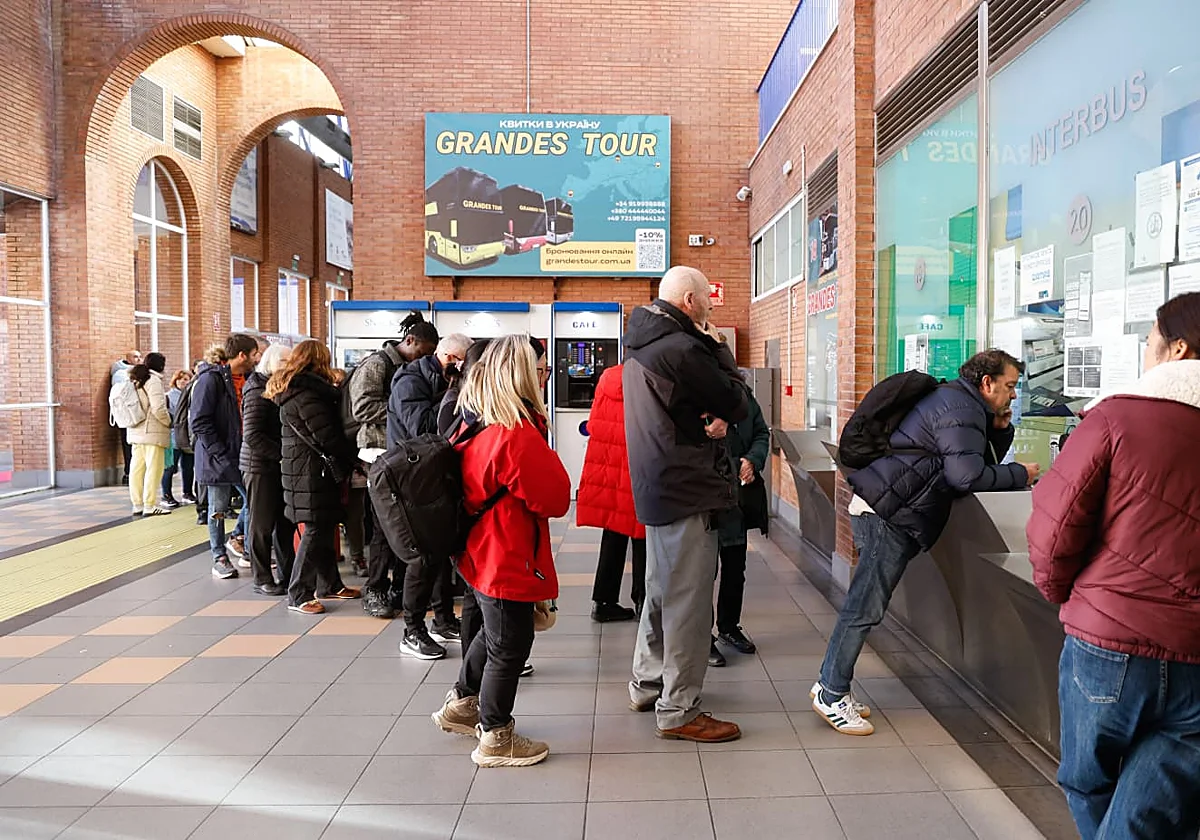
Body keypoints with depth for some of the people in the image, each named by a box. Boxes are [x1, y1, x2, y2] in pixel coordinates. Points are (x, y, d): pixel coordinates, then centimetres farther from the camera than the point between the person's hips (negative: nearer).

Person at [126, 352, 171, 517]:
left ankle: (137, 505, 17)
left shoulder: (135, 381, 14)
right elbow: (158, 409, -17)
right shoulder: (153, 381, -11)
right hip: (152, 432, -9)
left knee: (137, 468, 11)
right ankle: (150, 506, -3)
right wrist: (169, 422, -3)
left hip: (135, 432, 9)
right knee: (153, 468, -4)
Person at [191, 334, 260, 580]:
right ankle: (220, 558, 17)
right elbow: (199, 422, -17)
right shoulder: (211, 379, -13)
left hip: (243, 457, 7)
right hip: (218, 459, -7)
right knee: (218, 511, 5)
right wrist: (222, 455, -20)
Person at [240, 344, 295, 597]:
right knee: (262, 524, 2)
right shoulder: (258, 391, -12)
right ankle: (262, 579, 13)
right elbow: (252, 436, -19)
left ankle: (288, 574, 19)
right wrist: (283, 453, -21)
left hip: (279, 465, 8)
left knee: (285, 522, 11)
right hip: (260, 465, -7)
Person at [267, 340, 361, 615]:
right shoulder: (307, 394, -17)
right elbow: (328, 436, -20)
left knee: (326, 527, 15)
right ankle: (298, 595, 1)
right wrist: (355, 458, -10)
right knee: (316, 530, -5)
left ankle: (330, 584, 25)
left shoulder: (292, 389, 16)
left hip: (306, 468, 10)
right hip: (312, 471, -10)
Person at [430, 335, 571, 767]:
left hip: (478, 554, 9)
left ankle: (461, 704, 42)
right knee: (510, 646, 6)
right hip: (509, 562, -9)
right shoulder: (519, 437, -25)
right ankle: (496, 739, 21)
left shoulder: (474, 429, 2)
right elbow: (556, 499, -19)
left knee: (494, 632, 27)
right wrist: (546, 459, -3)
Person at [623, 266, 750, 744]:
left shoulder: (641, 347, 12)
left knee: (662, 590, 21)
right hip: (687, 490, -10)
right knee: (688, 600, -2)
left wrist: (719, 416, -10)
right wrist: (718, 348, 0)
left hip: (657, 488, 10)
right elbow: (737, 402, -11)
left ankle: (647, 683, 34)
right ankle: (679, 710, 8)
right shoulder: (682, 349, -19)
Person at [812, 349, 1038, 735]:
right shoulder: (960, 409, -11)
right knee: (865, 608, -7)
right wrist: (1021, 474, -8)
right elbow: (967, 475, -22)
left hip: (891, 514, 11)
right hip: (886, 513, -11)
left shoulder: (965, 407, 22)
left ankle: (830, 687, 17)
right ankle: (831, 695, 1)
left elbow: (984, 461, 27)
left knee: (865, 606, 11)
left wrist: (1000, 429, 12)